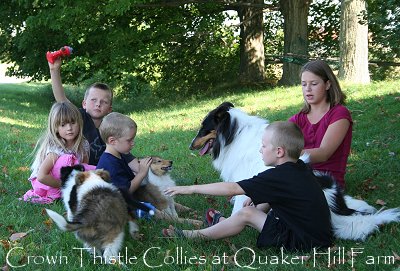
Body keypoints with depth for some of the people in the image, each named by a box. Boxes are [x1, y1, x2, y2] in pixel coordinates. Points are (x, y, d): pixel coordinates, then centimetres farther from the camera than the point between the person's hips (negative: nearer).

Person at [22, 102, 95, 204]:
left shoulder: (83, 145, -8)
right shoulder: (55, 149, -27)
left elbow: (85, 165, 4)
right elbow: (41, 177, -33)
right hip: (44, 184, -6)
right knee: (66, 159, -31)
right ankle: (53, 194, -16)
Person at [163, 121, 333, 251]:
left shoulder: (278, 177, -20)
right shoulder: (300, 167, 5)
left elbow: (232, 189, -18)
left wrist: (191, 189, -12)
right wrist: (255, 201, 14)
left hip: (305, 242, -9)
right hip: (320, 232, 9)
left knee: (246, 214, -6)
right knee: (269, 196, 16)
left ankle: (197, 235, 8)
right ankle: (227, 221, 30)